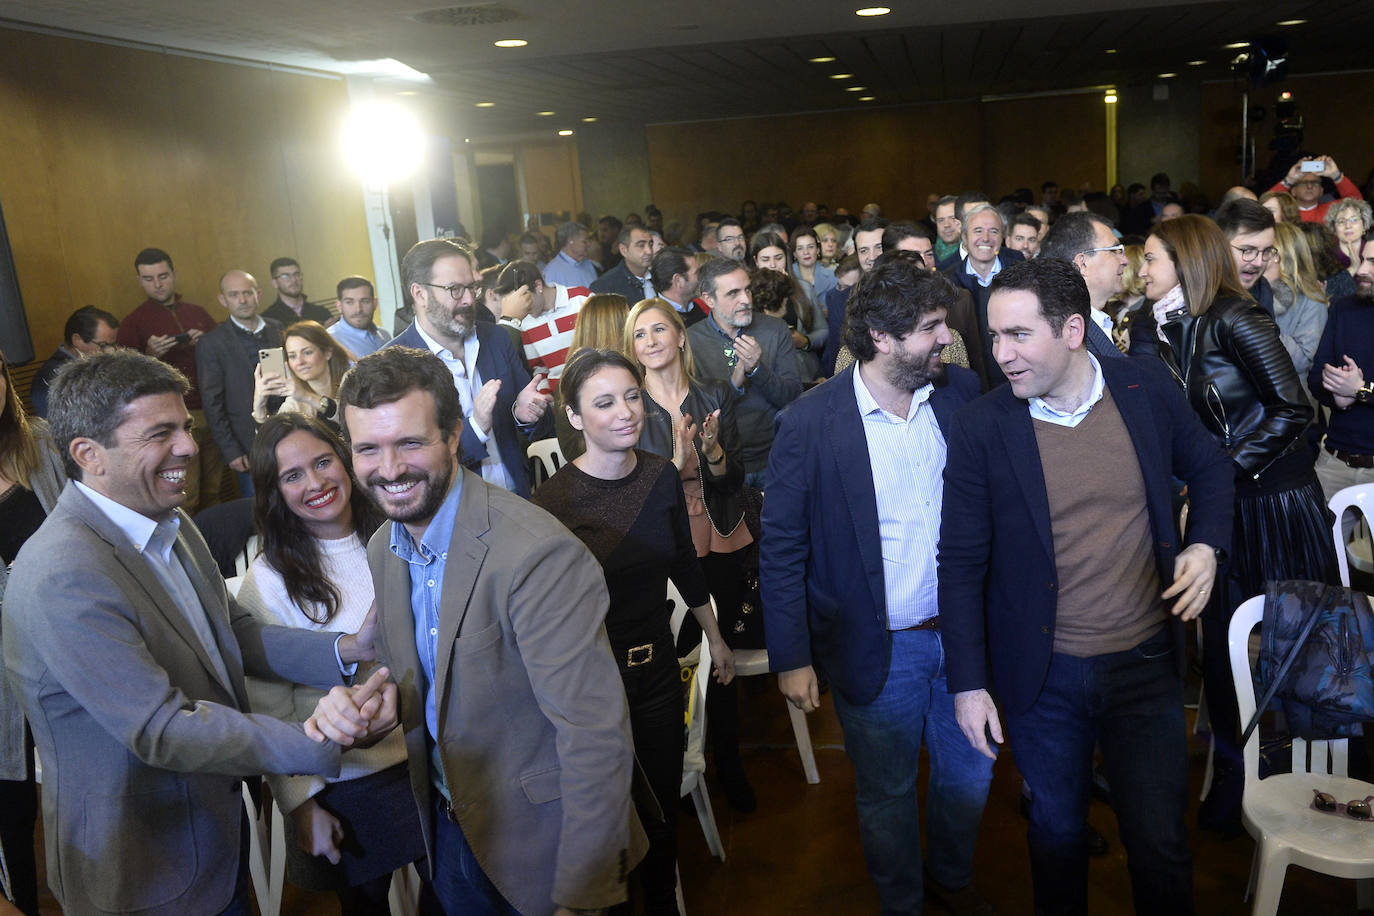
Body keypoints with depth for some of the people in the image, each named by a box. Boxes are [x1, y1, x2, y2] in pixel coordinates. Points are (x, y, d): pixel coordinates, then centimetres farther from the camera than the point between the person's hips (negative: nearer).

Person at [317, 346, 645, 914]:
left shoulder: (539, 555, -30)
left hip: (535, 843, -7)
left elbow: (596, 736, -28)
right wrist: (359, 701, -13)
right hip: (447, 826, 7)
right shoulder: (383, 551, -2)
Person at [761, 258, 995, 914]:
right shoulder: (809, 423, -16)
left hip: (964, 632, 4)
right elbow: (781, 548, -10)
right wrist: (791, 657, -10)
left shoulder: (963, 393, -5)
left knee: (969, 777, 21)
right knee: (887, 793, 16)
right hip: (877, 648, -4)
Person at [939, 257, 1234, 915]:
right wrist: (968, 684, -8)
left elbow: (1208, 467, 12)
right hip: (1042, 676, -1)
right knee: (1056, 834, 18)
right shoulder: (980, 428, -13)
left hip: (1146, 663, 1)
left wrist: (1205, 545, -6)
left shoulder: (1146, 387, -6)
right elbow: (961, 563, -8)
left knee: (1160, 847, 13)